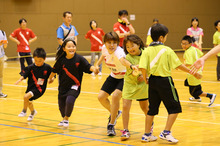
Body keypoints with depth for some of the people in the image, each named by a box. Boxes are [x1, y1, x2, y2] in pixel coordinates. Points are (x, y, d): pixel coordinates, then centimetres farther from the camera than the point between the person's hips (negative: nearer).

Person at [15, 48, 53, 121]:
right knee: (28, 102, 24)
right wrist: (20, 79, -27)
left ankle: (24, 111, -3)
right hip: (31, 86, 5)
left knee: (26, 96, -26)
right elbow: (24, 74, -11)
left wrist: (52, 78, -17)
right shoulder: (31, 67, -9)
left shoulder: (47, 67, -12)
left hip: (40, 88, -5)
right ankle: (33, 112, 56)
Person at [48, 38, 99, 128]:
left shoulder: (79, 59, -13)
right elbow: (55, 70, 10)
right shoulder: (61, 60, -7)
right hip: (63, 86, 3)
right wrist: (50, 78, 24)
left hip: (74, 86, -3)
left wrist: (93, 69, -43)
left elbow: (88, 66, -22)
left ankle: (66, 119, 4)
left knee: (69, 101, -24)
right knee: (61, 105, 10)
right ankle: (64, 119, 44)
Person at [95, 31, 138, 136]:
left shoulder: (118, 51, -35)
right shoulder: (104, 48, -14)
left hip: (124, 78, -7)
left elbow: (123, 60, -59)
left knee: (115, 96, -26)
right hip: (113, 77, 7)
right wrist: (97, 64, 1)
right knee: (101, 97, 2)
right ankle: (115, 113, 33)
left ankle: (111, 125, -10)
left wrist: (131, 66, -79)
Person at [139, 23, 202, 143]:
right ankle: (166, 132, 1)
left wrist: (145, 78, 7)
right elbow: (179, 65, -6)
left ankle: (147, 135, 19)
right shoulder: (167, 50, -9)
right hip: (165, 81, -5)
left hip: (152, 80, 5)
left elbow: (143, 67, -11)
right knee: (174, 108, 8)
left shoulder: (147, 50, -1)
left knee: (152, 108, 15)